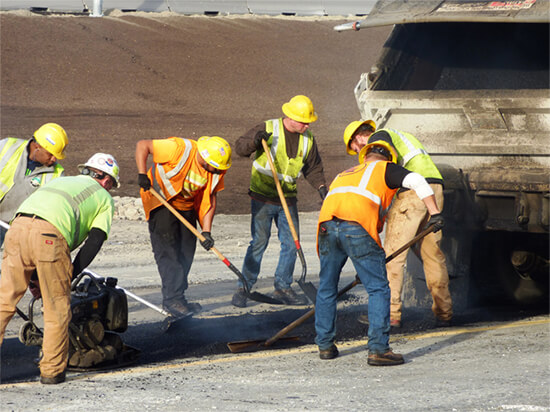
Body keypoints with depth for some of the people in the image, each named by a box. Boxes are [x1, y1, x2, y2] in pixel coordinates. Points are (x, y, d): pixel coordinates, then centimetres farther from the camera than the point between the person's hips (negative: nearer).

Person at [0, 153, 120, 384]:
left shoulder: (62, 181, 38)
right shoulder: (104, 198, 24)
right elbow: (94, 242, 10)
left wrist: (35, 279, 31)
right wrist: (70, 276, 12)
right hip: (50, 234, -5)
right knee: (57, 308, 9)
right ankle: (52, 370, 15)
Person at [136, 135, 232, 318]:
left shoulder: (216, 171, -10)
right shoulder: (179, 148, -28)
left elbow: (209, 200, -3)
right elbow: (142, 145, -21)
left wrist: (206, 231, -10)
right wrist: (142, 175, -30)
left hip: (186, 206, 6)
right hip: (160, 200, -6)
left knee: (186, 252, 5)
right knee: (167, 249, -13)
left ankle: (177, 297, 15)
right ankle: (171, 298, -12)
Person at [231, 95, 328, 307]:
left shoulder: (308, 139, 5)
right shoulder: (268, 129, -9)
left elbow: (313, 168, 14)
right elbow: (240, 146, -7)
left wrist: (321, 186, -3)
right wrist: (255, 141, -27)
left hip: (287, 199, 5)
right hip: (262, 197, -5)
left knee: (291, 243, 4)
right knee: (259, 242, -10)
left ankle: (283, 288, 16)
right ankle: (243, 288, -3)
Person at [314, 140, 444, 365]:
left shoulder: (343, 174, 38)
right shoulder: (384, 169, 21)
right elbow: (416, 181, 2)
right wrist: (434, 213, 5)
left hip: (327, 225, 5)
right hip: (358, 228, -5)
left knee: (327, 287, 21)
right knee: (378, 289, 3)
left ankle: (325, 345, 28)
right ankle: (378, 349, -4)